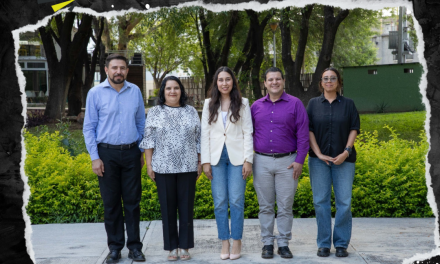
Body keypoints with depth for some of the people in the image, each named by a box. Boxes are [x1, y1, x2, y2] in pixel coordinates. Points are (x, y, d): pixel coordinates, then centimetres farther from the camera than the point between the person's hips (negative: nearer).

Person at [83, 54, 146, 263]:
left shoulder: (135, 91, 5)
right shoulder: (96, 93, -2)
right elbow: (89, 127, -1)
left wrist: (142, 151, 10)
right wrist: (94, 157, -6)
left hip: (131, 153, 2)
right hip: (107, 153, -1)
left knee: (133, 201, 5)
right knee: (111, 202, 5)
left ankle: (134, 246, 14)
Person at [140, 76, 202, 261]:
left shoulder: (191, 111, 7)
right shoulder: (155, 112, 3)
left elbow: (198, 139, 8)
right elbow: (149, 140, 2)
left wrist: (199, 163, 4)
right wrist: (149, 165, -4)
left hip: (187, 167, 1)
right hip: (164, 168, -1)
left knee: (186, 207, 4)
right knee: (168, 208, 4)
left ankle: (185, 246, 14)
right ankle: (172, 247, 14)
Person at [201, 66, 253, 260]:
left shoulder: (243, 104, 5)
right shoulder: (209, 105, 9)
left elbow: (248, 133, 1)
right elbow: (205, 133, 6)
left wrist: (248, 160, -6)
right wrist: (206, 161, 0)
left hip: (237, 157, -2)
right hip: (216, 157, 2)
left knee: (236, 201, -3)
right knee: (220, 202, 2)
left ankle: (237, 242, 8)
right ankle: (224, 242, 11)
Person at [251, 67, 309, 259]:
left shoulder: (295, 104, 1)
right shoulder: (256, 106, 9)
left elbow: (303, 134, -2)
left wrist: (299, 160, -8)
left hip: (287, 162, -2)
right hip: (262, 161, 2)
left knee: (285, 206, 3)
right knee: (265, 206, 7)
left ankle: (283, 243, 14)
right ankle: (267, 243, 16)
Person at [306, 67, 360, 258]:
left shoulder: (348, 104, 7)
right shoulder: (313, 104, 6)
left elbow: (354, 129, 3)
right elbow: (308, 130, 1)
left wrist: (346, 152, -9)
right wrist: (318, 154, -9)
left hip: (343, 159, 0)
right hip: (319, 159, 0)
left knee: (344, 202, -1)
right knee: (320, 201, 1)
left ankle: (341, 244, 10)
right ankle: (323, 244, 11)